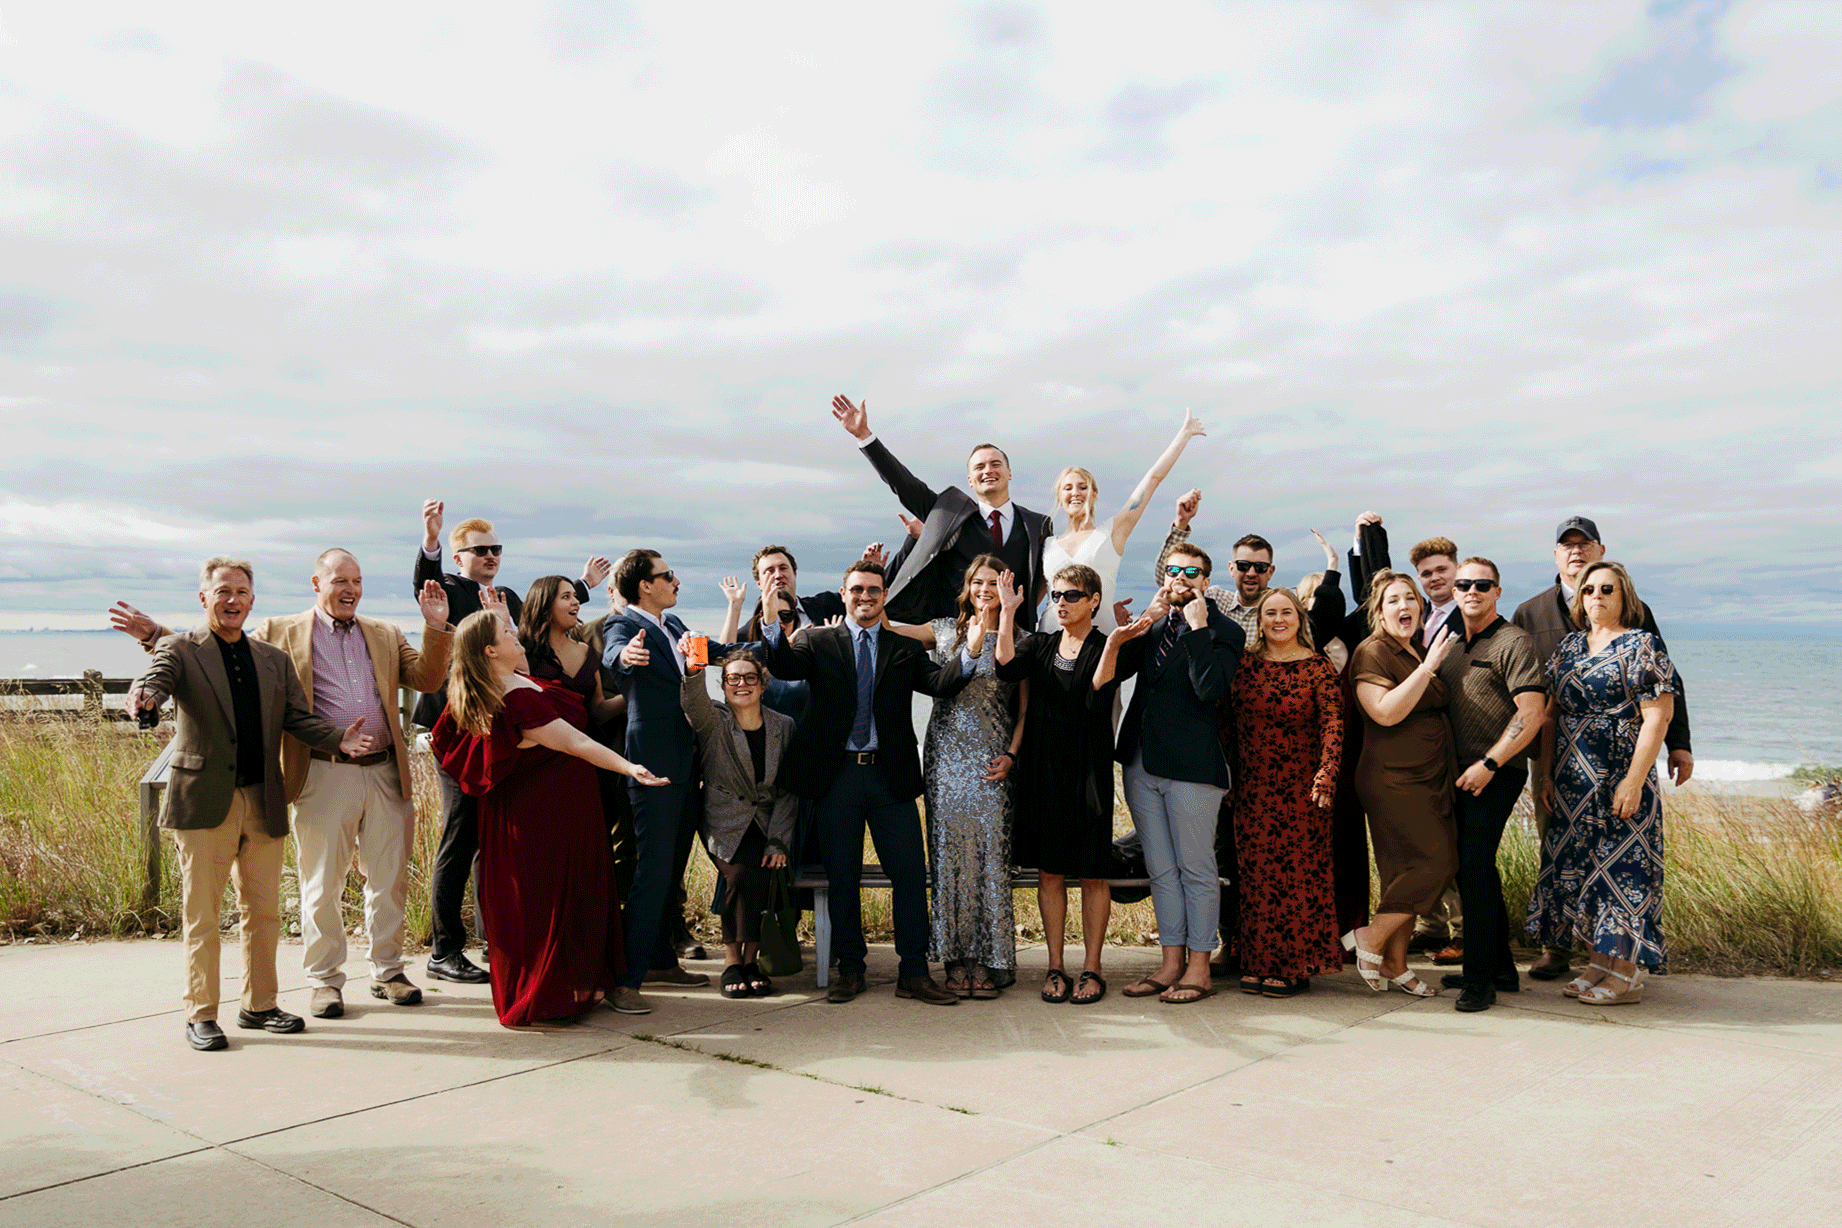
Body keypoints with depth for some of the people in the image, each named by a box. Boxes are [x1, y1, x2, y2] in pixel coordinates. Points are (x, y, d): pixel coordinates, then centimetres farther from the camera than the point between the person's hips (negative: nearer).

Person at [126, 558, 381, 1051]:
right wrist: (143, 697, -42)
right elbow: (155, 676, -18)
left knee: (263, 911, 10)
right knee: (201, 914, 2)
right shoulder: (180, 650, 2)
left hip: (264, 803, 4)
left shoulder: (275, 660, 14)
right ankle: (200, 1015, 12)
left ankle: (259, 1005, 22)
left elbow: (299, 718, 7)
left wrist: (339, 739, -12)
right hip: (204, 801, -4)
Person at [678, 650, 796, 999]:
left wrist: (778, 841, -6)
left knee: (761, 872, -27)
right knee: (741, 874, -28)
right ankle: (733, 960, -12)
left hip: (767, 825, 2)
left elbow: (788, 790, 5)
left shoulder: (783, 726, 4)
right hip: (726, 825, -1)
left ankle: (749, 959, -10)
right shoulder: (714, 722, -3)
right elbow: (694, 702, -29)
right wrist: (694, 669, -50)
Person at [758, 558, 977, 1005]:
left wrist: (971, 652, -24)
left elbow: (939, 683, -5)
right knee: (842, 875, 7)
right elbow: (783, 665, -11)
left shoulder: (906, 647, 11)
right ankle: (850, 970, 21)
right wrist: (778, 624, -30)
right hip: (837, 773, -1)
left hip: (891, 775, 1)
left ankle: (913, 973, 11)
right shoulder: (817, 642, 8)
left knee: (910, 872, 0)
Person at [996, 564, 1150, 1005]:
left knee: (1092, 873, 3)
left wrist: (1113, 645, -25)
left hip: (1088, 770, -3)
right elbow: (1007, 668, -11)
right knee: (1049, 872, 7)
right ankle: (1055, 968, 16)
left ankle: (1092, 969, 13)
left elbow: (1097, 700, -17)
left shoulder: (1105, 647, -1)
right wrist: (1007, 612, -10)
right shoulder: (1040, 644, 9)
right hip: (1043, 768, 3)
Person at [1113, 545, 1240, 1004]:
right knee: (1161, 871, 12)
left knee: (1196, 869, 2)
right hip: (1142, 762, 6)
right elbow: (1115, 670, 3)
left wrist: (1198, 627, -15)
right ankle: (1171, 962, 21)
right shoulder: (1153, 623, 15)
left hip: (1191, 764, -6)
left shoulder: (1224, 631, -3)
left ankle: (1199, 969, 11)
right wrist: (1148, 620, -3)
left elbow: (1209, 688, -18)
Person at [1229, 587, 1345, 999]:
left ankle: (1296, 967, 10)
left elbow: (1333, 722, -11)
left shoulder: (1319, 668, -3)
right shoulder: (1245, 663, 7)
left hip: (1301, 788, -3)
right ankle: (1259, 964, 16)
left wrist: (1328, 771, -24)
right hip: (1252, 787, 3)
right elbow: (1229, 718, 11)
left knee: (1298, 872, 0)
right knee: (1256, 874, 6)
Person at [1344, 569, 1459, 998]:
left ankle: (1395, 963, 16)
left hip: (1430, 779, 8)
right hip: (1394, 780, -8)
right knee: (1435, 862, -13)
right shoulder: (1372, 652, -9)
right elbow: (1386, 712, -23)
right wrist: (1428, 667, -22)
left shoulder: (1420, 653, 17)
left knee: (1407, 873, 9)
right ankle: (1369, 939, 0)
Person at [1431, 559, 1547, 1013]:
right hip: (1461, 772, 8)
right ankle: (1501, 969, 24)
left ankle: (1480, 978, -6)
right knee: (1470, 868, 11)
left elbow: (1532, 712, -15)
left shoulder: (1513, 643, -8)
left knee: (1475, 867, -13)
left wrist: (1488, 763, -18)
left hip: (1498, 772, -8)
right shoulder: (1450, 644, 15)